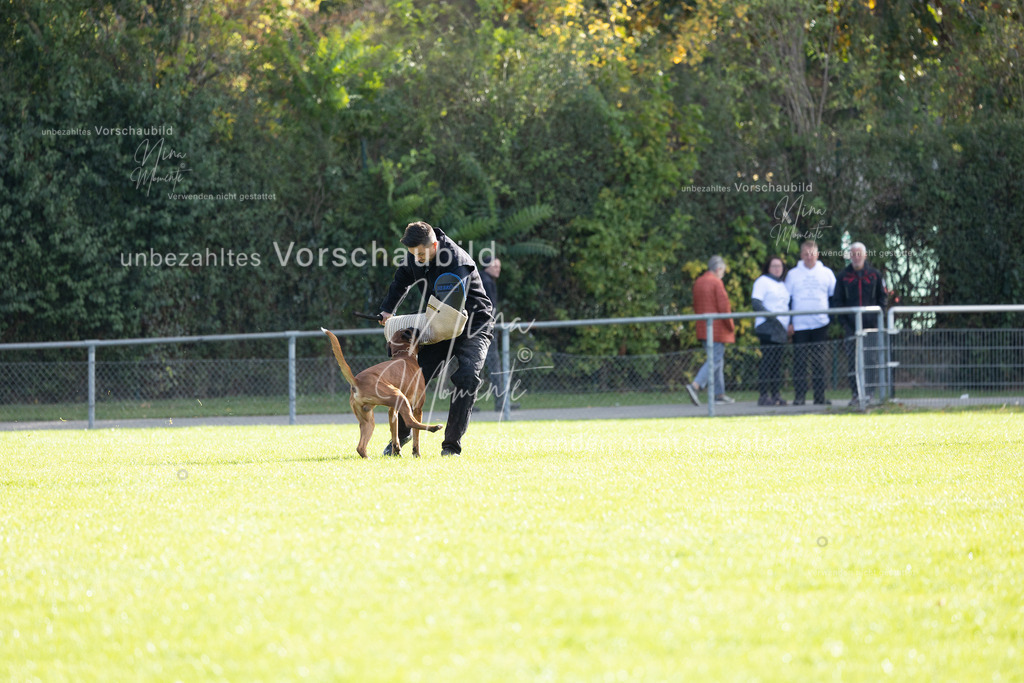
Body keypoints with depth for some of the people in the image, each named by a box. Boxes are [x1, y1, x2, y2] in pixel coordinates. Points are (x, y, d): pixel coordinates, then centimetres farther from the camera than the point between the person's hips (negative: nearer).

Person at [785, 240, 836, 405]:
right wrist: (789, 322, -2)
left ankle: (820, 395, 5)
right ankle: (799, 395, -2)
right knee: (799, 361, -4)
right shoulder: (793, 274, 6)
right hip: (799, 325, -1)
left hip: (820, 323, 1)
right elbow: (787, 300, 7)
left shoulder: (826, 273, 8)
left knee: (819, 361, 2)